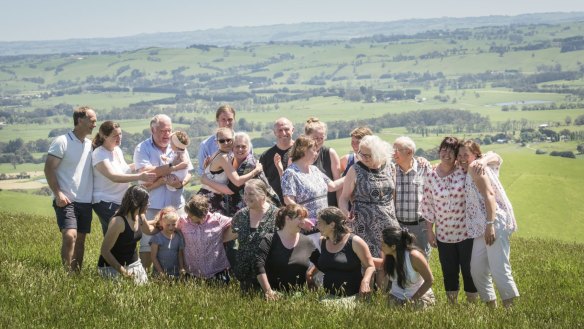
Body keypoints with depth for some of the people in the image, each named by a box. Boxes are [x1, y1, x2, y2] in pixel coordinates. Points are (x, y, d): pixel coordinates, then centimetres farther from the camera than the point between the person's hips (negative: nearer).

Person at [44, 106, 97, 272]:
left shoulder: (90, 144, 12)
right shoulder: (62, 142, -7)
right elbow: (49, 168, -9)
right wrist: (58, 193, -17)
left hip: (85, 201, 7)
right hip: (66, 200, -6)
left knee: (80, 239, 9)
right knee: (70, 236, -20)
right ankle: (67, 273, -14)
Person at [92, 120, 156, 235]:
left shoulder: (117, 150, 10)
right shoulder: (99, 154, -15)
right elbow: (113, 176, -29)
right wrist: (139, 176, -38)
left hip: (121, 201, 8)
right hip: (105, 203, -8)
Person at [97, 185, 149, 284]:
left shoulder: (140, 217, -2)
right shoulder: (118, 221, -25)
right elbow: (104, 251, -23)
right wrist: (122, 270, -27)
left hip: (134, 263, 7)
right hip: (112, 267, -7)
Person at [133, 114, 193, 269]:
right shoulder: (142, 149, -2)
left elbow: (188, 173, 9)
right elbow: (146, 173, -17)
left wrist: (182, 182, -14)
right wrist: (172, 167, -17)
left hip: (175, 205, 4)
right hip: (151, 206, -4)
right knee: (147, 245, -2)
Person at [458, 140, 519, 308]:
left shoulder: (476, 168, -5)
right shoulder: (468, 173, 24)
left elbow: (489, 194, -15)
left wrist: (490, 224, -23)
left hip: (495, 223, -10)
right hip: (481, 227, 10)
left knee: (498, 269, -16)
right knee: (477, 269, 8)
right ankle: (491, 306, 14)